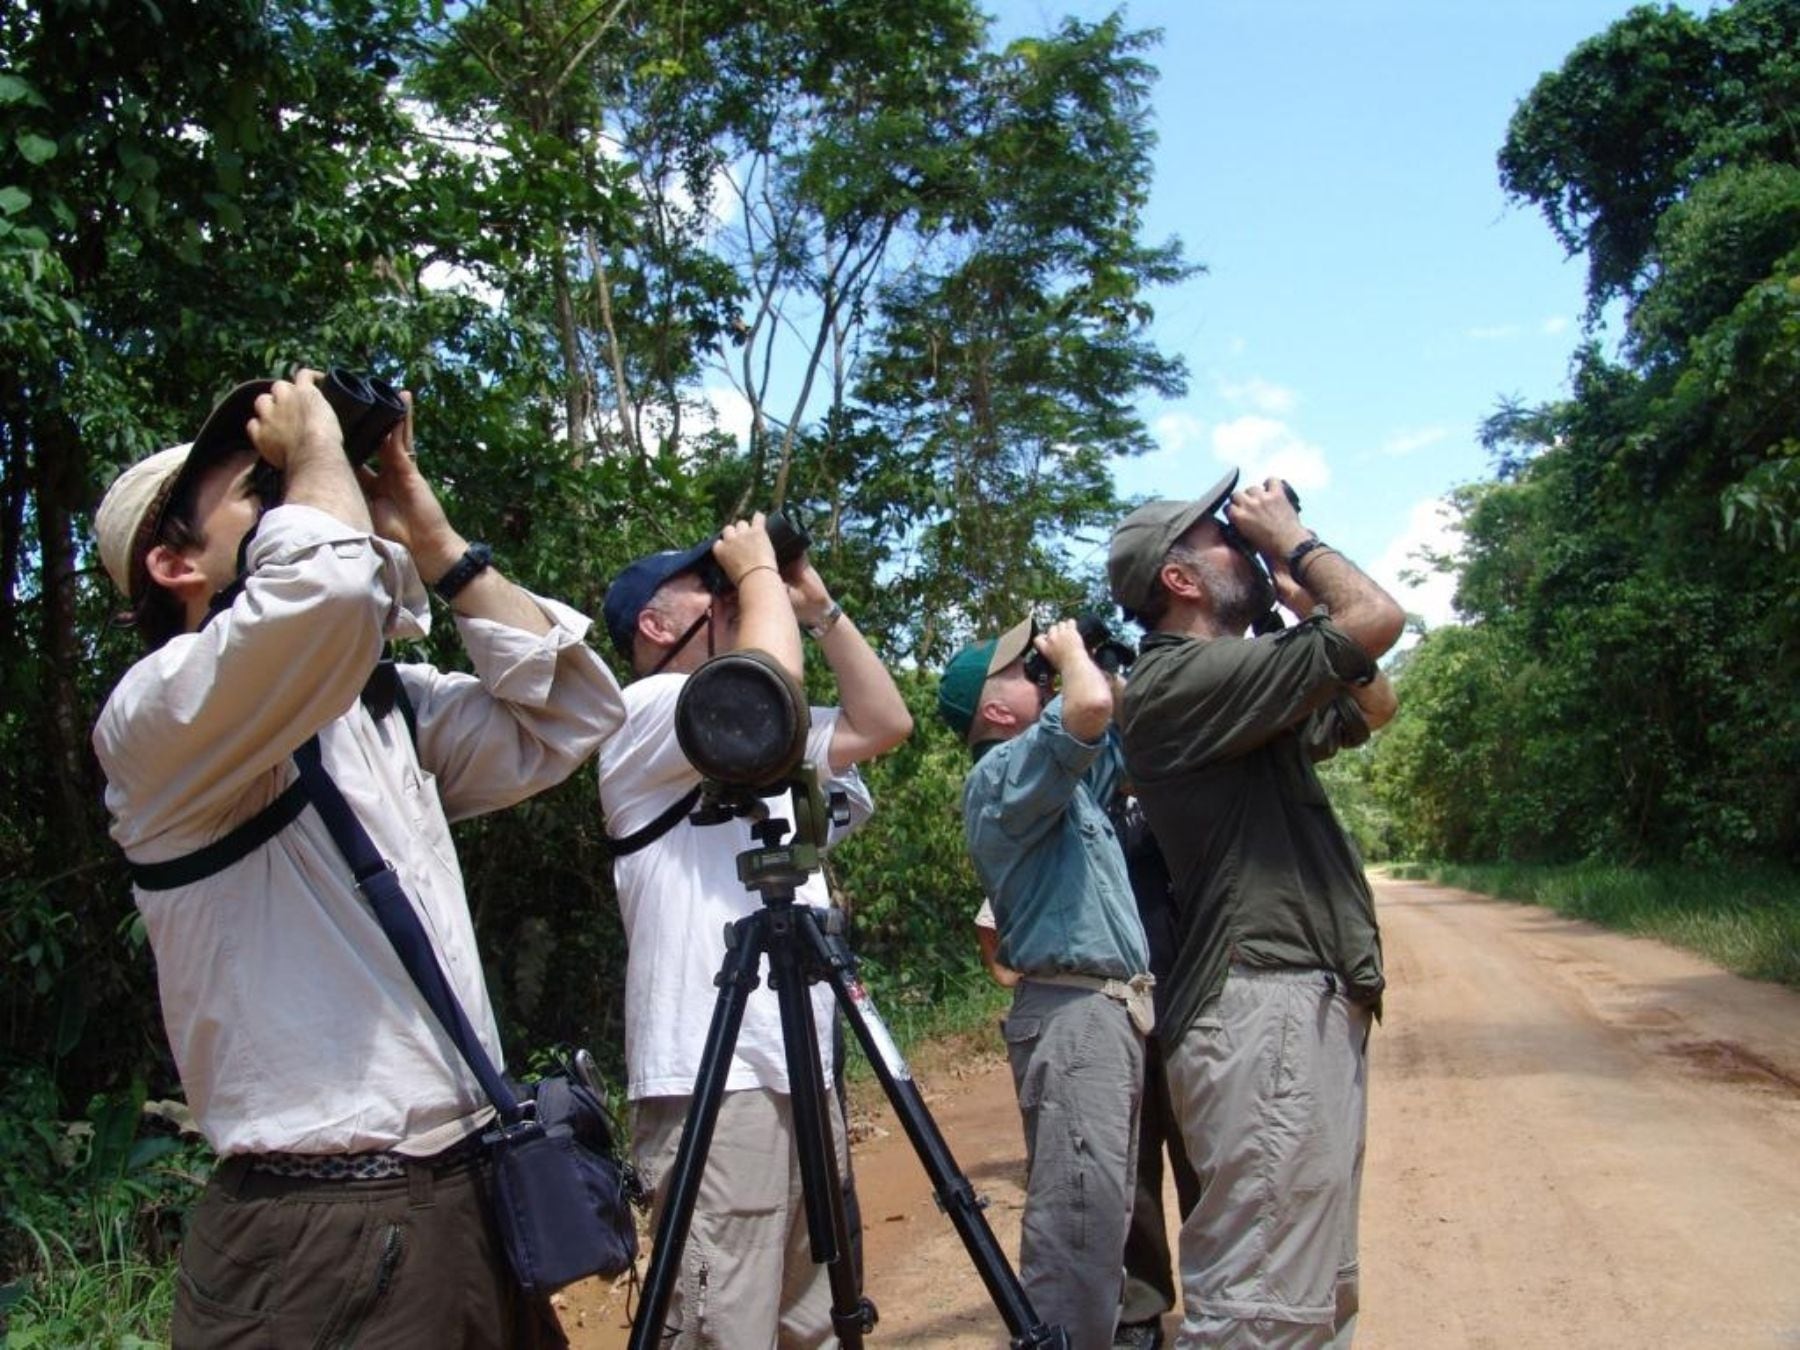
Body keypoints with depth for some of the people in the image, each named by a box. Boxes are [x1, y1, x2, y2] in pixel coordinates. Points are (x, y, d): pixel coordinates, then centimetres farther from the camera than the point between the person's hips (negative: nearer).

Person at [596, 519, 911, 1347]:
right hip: (711, 1085, -9)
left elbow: (884, 724, 18)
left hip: (803, 1075, 9)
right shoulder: (642, 714, -6)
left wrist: (818, 607, 14)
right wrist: (757, 567, -6)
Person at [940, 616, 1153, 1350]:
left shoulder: (1057, 776, 19)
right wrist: (1070, 650, -8)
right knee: (1077, 1217, -13)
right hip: (1073, 1011, -10)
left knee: (1101, 1214, 14)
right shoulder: (1001, 771, -10)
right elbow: (1090, 708, -28)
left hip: (1112, 1007, 10)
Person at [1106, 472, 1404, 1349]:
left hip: (1317, 1003, 10)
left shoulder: (1235, 688, 17)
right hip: (1265, 1008, -10)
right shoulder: (1182, 679, -13)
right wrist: (1290, 537, 0)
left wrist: (1295, 592, 18)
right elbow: (1377, 618, -16)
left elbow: (1373, 706, 27)